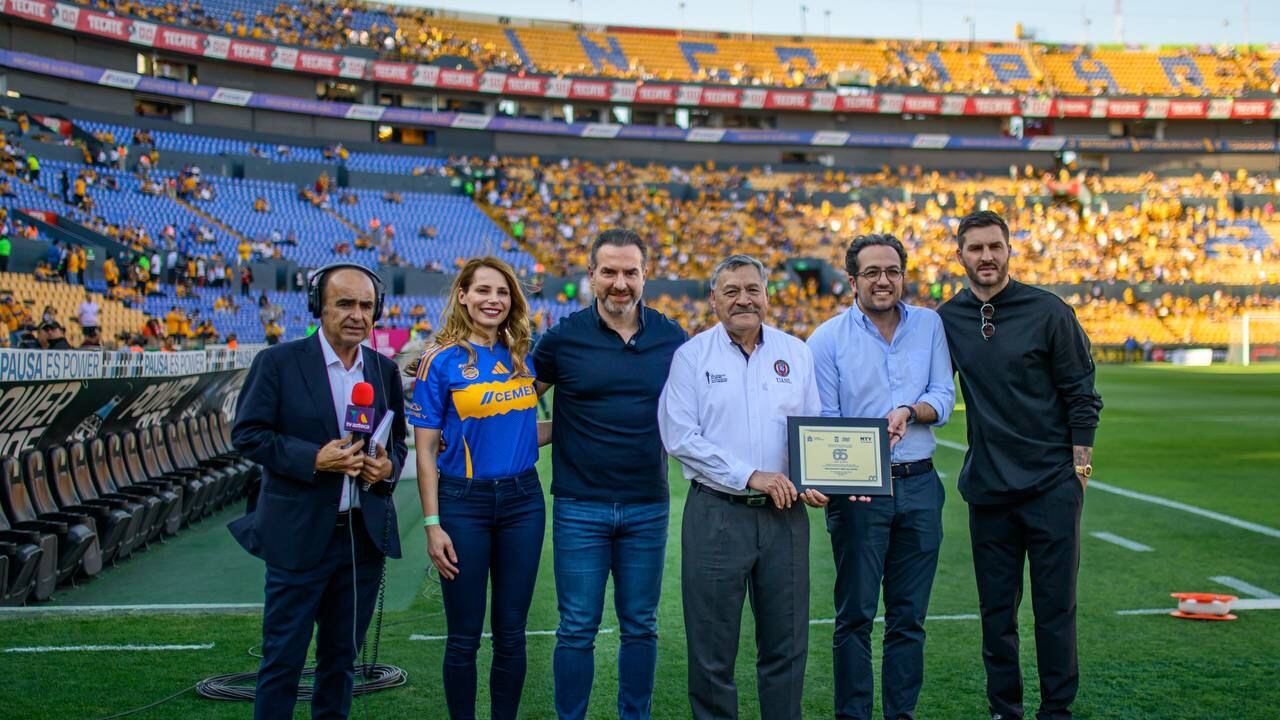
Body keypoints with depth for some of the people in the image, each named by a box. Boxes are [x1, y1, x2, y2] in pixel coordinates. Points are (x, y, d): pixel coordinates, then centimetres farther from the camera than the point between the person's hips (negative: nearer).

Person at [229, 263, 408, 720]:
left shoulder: (385, 370, 8)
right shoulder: (278, 363, -6)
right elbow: (247, 433, -8)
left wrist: (389, 465, -6)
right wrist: (313, 458, -19)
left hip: (365, 535, 4)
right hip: (300, 534, -4)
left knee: (342, 655, 15)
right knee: (283, 657, 3)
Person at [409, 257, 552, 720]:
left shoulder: (521, 357, 7)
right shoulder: (441, 361, -6)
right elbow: (426, 450, -6)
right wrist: (432, 525, -11)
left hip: (522, 501, 4)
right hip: (464, 503, -4)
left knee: (511, 632, 10)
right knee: (464, 636, 5)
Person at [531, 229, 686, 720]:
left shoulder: (671, 338, 2)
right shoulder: (565, 337, -3)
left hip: (647, 507, 2)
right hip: (580, 507, -2)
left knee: (640, 627, 12)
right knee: (577, 629, 4)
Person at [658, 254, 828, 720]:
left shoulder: (796, 353, 9)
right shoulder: (692, 356, 0)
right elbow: (679, 436, -9)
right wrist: (750, 476, -14)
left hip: (785, 514, 3)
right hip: (716, 513, -3)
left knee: (787, 643, 10)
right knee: (712, 648, 4)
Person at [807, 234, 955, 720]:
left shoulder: (929, 325, 7)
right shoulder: (827, 339, -2)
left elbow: (943, 398, 4)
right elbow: (822, 421, -4)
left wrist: (909, 411, -18)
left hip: (919, 486, 3)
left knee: (909, 615, 11)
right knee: (856, 615, 2)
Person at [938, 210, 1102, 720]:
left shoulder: (1048, 311, -4)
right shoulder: (947, 319, 4)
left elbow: (1081, 395, -1)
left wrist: (1079, 467, -5)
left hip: (1051, 485, -3)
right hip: (987, 486, 3)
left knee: (1055, 607, 3)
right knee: (996, 610, 10)